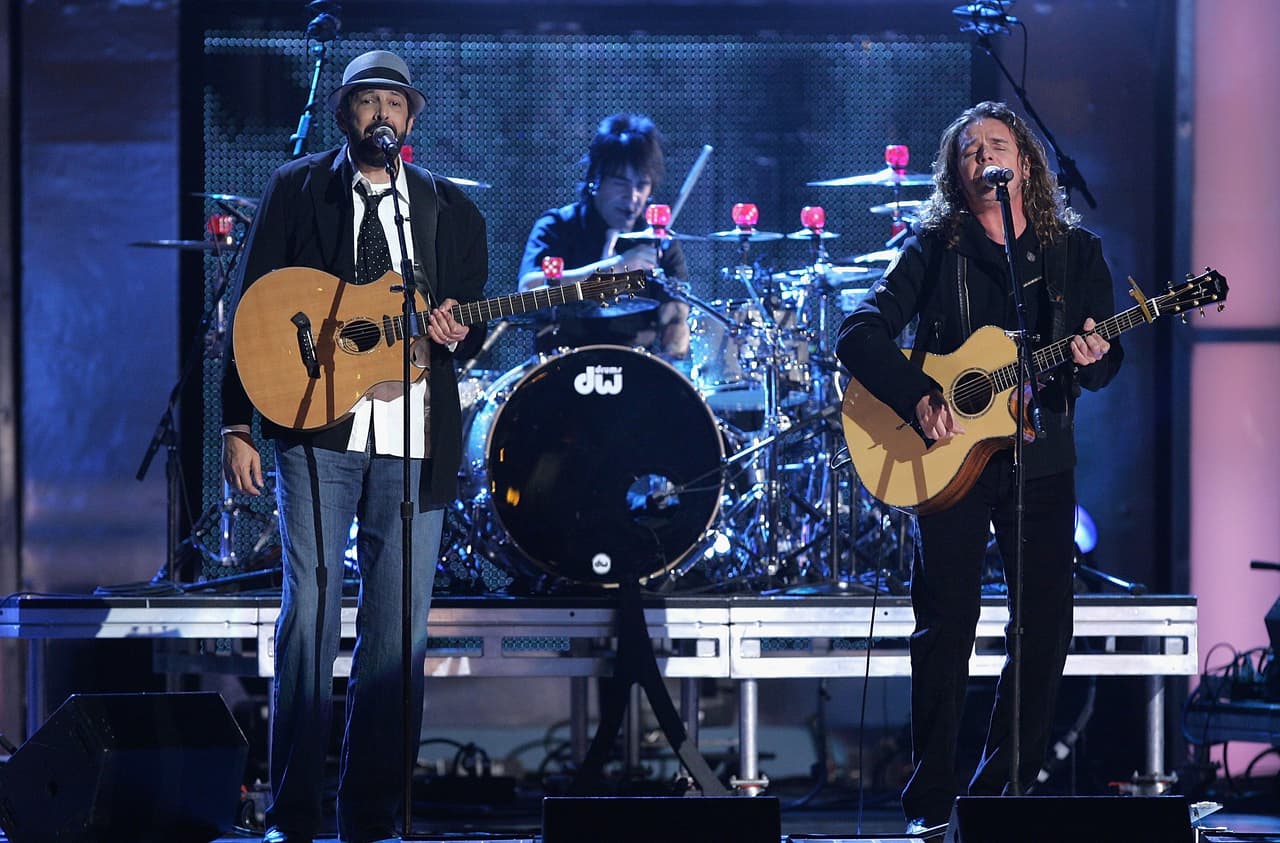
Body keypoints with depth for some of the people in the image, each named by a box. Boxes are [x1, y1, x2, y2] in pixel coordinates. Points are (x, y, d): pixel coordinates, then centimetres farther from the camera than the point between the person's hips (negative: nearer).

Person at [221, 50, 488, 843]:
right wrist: (238, 426, -3)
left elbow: (473, 322, 15)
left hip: (416, 439, 2)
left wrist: (457, 334, -10)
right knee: (311, 607, -9)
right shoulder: (296, 189, 7)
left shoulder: (451, 209, 13)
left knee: (400, 627, 0)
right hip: (317, 426, -2)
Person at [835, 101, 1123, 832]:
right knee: (947, 621, -5)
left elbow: (1105, 361, 2)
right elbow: (859, 335, -7)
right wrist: (920, 399, -21)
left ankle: (1004, 789, 12)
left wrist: (1091, 359, -22)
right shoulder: (935, 249, 0)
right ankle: (931, 798, 2)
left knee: (1048, 625, 0)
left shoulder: (1076, 251, 6)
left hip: (1042, 460, 2)